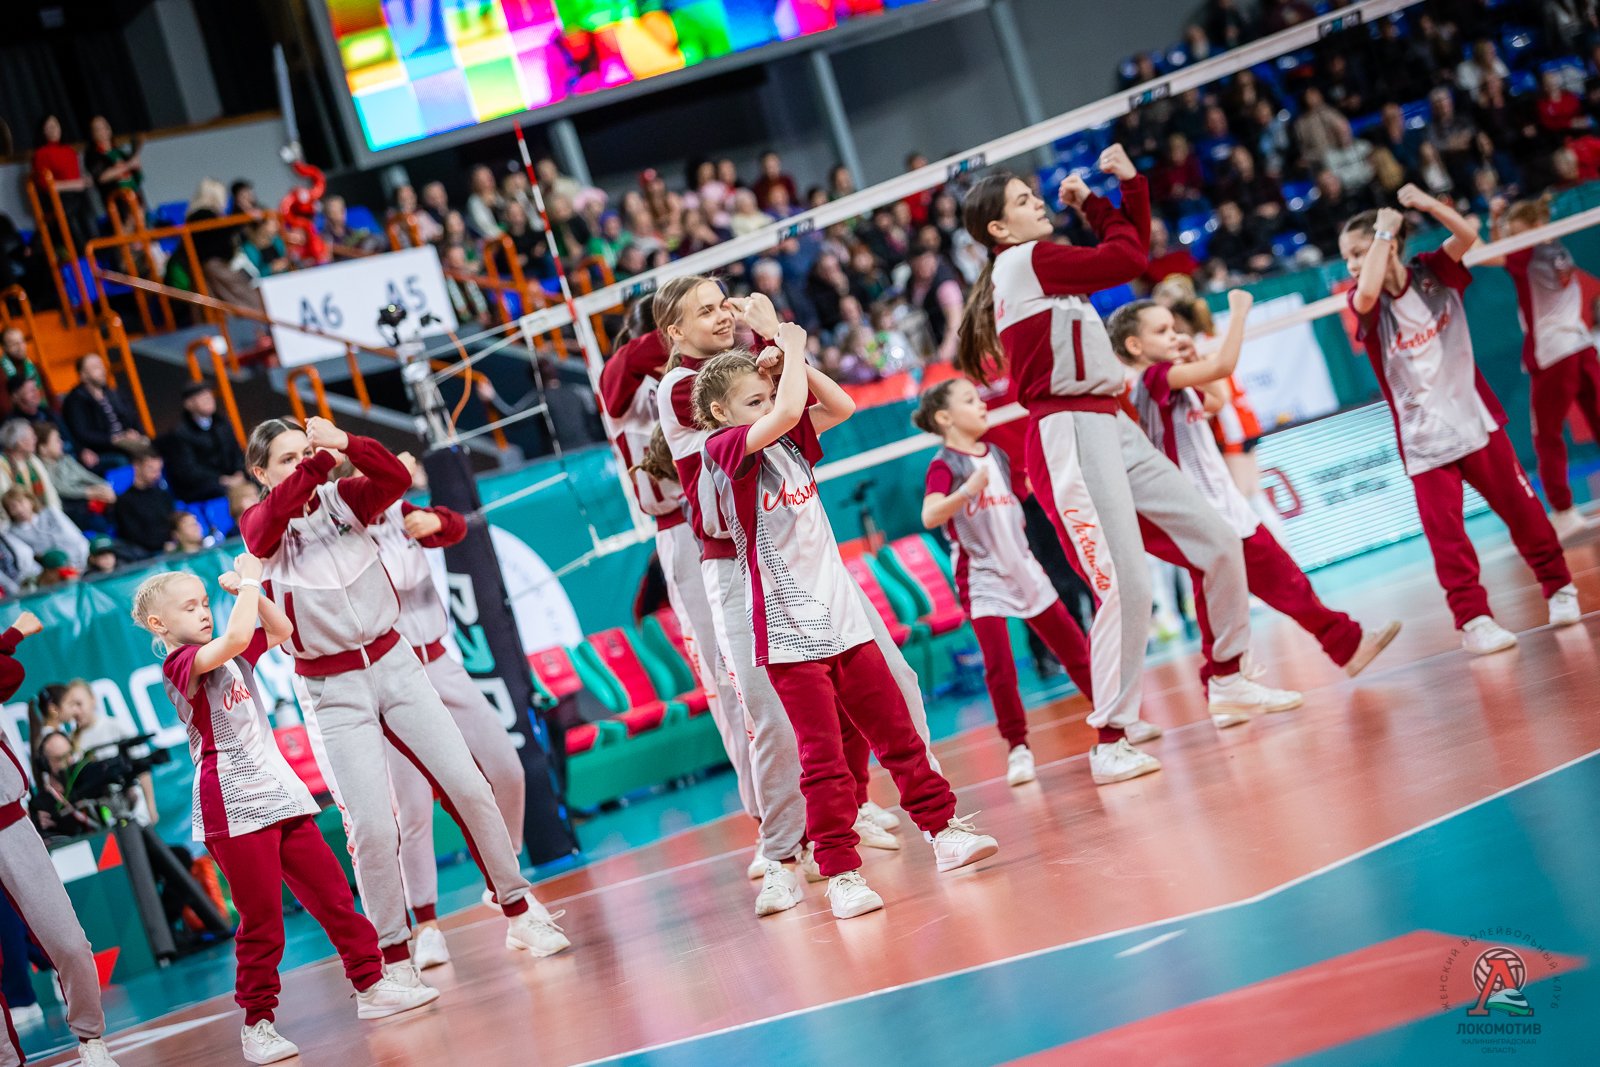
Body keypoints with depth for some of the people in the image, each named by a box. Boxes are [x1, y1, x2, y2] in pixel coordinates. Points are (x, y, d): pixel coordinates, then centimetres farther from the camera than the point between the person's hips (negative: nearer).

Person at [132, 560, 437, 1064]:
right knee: (261, 923, -4)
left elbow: (280, 630, 21)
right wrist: (249, 580, -14)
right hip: (233, 809, -8)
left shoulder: (232, 655, 15)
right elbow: (236, 635, -28)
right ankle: (257, 1024, 6)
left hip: (279, 795, 8)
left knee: (332, 892, 9)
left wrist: (251, 589, 7)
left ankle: (371, 985, 18)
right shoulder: (181, 664, -11)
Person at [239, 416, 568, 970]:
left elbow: (396, 478, -16)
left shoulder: (344, 498, 4)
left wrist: (346, 444, -29)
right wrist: (319, 461, -33)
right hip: (329, 689, -3)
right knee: (372, 826, -10)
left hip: (393, 662, 3)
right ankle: (394, 958, 4)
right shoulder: (259, 524, -2)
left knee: (468, 786, 0)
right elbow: (274, 514, -26)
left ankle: (520, 913, 14)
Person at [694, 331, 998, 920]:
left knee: (897, 733, 11)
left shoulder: (789, 441, 12)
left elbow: (840, 406, 12)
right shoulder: (722, 448, -10)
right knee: (823, 759, -6)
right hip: (788, 629, -6)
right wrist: (792, 349, -10)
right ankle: (839, 872, 1)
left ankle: (943, 829, 22)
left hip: (842, 616, 6)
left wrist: (795, 358, 3)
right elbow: (788, 411, -24)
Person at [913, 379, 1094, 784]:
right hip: (982, 577, -6)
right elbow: (930, 516, -29)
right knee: (1000, 667, -14)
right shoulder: (944, 465, -11)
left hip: (1022, 567, 6)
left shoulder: (997, 455, 10)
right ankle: (1018, 748, -3)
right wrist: (967, 490, -44)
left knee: (1074, 646, 11)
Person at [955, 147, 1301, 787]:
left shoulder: (1043, 264, 19)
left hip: (1111, 428, 10)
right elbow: (1127, 258, -10)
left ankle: (1227, 683, 27)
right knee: (1126, 587, -18)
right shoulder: (1023, 261, -8)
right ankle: (1109, 745, -12)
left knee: (1219, 544, 10)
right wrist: (1097, 208, 8)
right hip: (1068, 437, -10)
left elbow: (1133, 244, 23)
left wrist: (1128, 182, 11)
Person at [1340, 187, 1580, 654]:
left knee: (1521, 508, 9)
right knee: (1446, 535, -8)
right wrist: (1383, 232, -23)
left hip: (1476, 419, 2)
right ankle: (1473, 619, 0)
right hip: (1423, 438, -2)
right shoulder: (1367, 304, -7)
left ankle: (1559, 587, 26)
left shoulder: (1431, 272, -2)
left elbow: (1467, 235, -18)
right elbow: (1368, 294, -31)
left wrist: (1426, 203, -26)